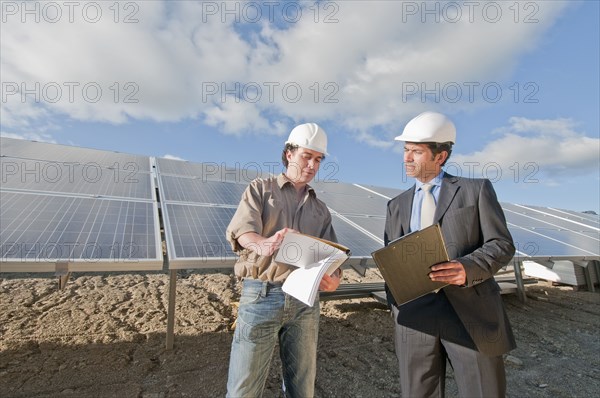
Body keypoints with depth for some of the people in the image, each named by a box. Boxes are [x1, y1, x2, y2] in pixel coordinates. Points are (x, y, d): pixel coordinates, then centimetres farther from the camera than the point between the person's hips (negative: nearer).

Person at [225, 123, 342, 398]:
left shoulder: (320, 209, 16)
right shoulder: (260, 189, 5)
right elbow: (240, 230, -13)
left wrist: (333, 278, -15)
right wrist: (263, 244, -36)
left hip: (304, 300, 4)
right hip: (261, 295, -3)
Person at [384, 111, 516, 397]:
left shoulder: (476, 189, 5)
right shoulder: (396, 205, 13)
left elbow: (502, 244, -1)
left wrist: (467, 269, -20)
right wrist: (395, 312, 9)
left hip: (471, 312, -2)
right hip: (415, 316, 3)